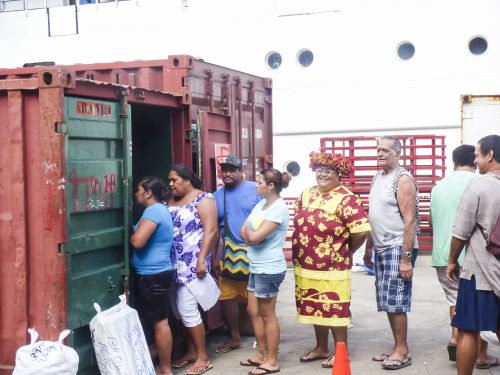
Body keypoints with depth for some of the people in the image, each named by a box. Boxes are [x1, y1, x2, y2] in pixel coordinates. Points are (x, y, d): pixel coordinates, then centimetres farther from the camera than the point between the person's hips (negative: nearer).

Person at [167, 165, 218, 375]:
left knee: (187, 309, -7)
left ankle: (203, 357, 4)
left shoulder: (203, 199, -7)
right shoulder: (171, 200, 14)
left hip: (192, 263, -7)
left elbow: (210, 230, -14)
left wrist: (202, 259, -21)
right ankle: (191, 351, 24)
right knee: (181, 309, 10)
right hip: (174, 263, 7)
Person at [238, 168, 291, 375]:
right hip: (256, 267, 9)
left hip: (269, 269, -9)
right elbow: (244, 232, 8)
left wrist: (249, 231, -2)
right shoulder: (261, 204, 10)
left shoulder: (279, 208, -18)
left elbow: (255, 236, -22)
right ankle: (261, 354, 27)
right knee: (254, 311, 15)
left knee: (268, 315, 0)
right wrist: (252, 234, -12)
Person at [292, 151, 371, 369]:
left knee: (335, 309, 4)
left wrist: (345, 252, -5)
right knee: (315, 308, 17)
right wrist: (301, 249, 11)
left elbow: (361, 231, -19)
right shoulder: (306, 195, 8)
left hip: (332, 268, -7)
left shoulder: (346, 199, -14)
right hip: (305, 266, 7)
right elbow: (298, 223, 21)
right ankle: (321, 348, 32)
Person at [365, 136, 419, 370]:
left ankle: (403, 352, 5)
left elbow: (410, 220, -16)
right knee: (388, 301, 11)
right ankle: (397, 347, 20)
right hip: (381, 248, 8)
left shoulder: (403, 179, -11)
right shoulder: (378, 178, 14)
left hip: (398, 248, -8)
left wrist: (406, 257, -20)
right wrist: (369, 247, 19)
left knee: (395, 300, -5)